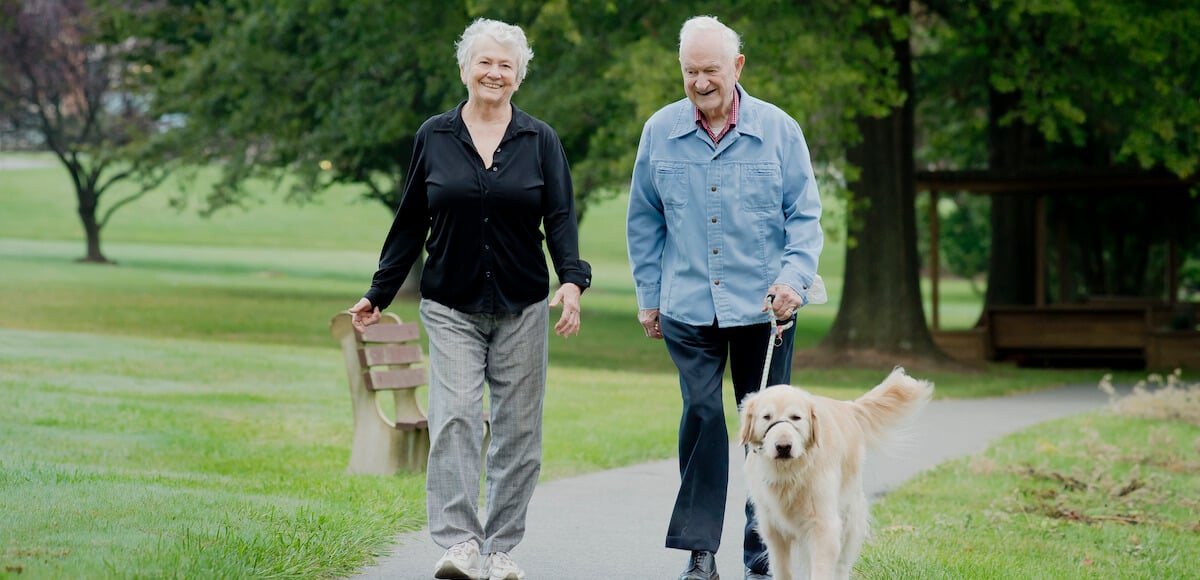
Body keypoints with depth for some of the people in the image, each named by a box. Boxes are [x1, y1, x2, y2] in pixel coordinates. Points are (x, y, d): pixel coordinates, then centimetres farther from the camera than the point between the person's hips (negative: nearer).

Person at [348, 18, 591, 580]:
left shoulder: (540, 141, 5)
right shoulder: (434, 137, 6)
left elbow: (561, 217, -2)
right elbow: (409, 223, 10)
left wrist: (572, 281, -19)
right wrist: (378, 294, 9)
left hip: (522, 308, 1)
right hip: (451, 307, -1)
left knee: (516, 429, 3)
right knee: (454, 419, -14)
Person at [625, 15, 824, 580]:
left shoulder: (779, 130, -1)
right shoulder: (660, 131, 3)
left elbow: (805, 214, 2)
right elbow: (644, 220, 12)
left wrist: (794, 277, -13)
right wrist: (648, 296, 10)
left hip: (763, 306, 0)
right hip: (688, 306, 0)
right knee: (701, 416, -9)